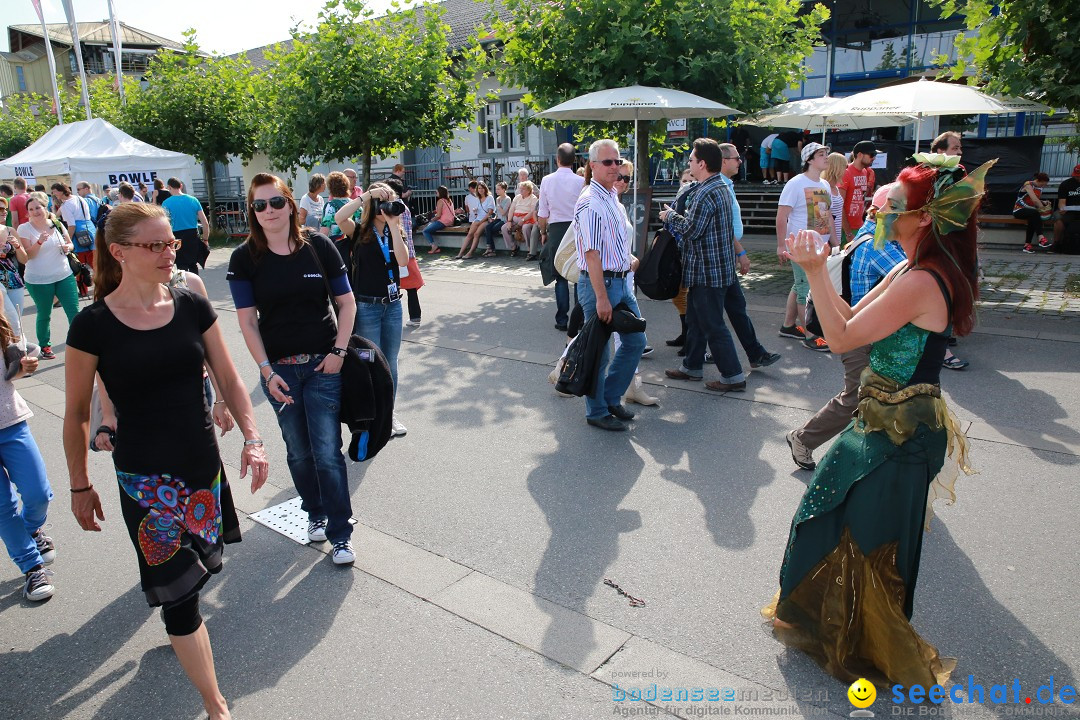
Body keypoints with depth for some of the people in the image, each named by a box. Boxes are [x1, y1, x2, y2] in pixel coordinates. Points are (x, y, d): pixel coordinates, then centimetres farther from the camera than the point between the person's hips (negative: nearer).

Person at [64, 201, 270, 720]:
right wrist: (80, 486, 5)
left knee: (197, 565, 19)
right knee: (178, 587, 0)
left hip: (203, 462, 4)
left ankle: (180, 627, 52)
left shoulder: (192, 307, -2)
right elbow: (77, 413, -1)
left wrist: (252, 438, -9)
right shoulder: (93, 325, -11)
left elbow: (228, 379, 2)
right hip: (144, 475, -4)